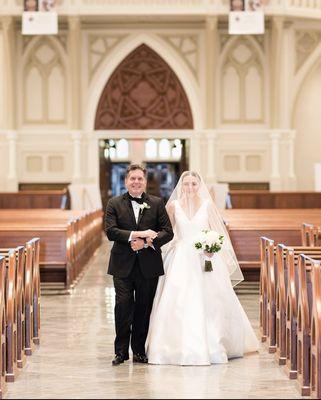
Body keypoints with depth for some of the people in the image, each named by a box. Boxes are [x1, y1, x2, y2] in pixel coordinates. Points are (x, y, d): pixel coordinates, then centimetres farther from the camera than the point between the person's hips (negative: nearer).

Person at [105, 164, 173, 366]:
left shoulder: (157, 203, 6)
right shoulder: (115, 204, 4)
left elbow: (168, 232, 0)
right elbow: (111, 231, -8)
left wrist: (146, 242, -15)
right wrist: (138, 234, -17)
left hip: (148, 265, 1)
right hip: (123, 265, -1)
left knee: (144, 309, 6)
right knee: (123, 307, -5)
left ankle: (139, 351, 16)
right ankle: (121, 351, 2)